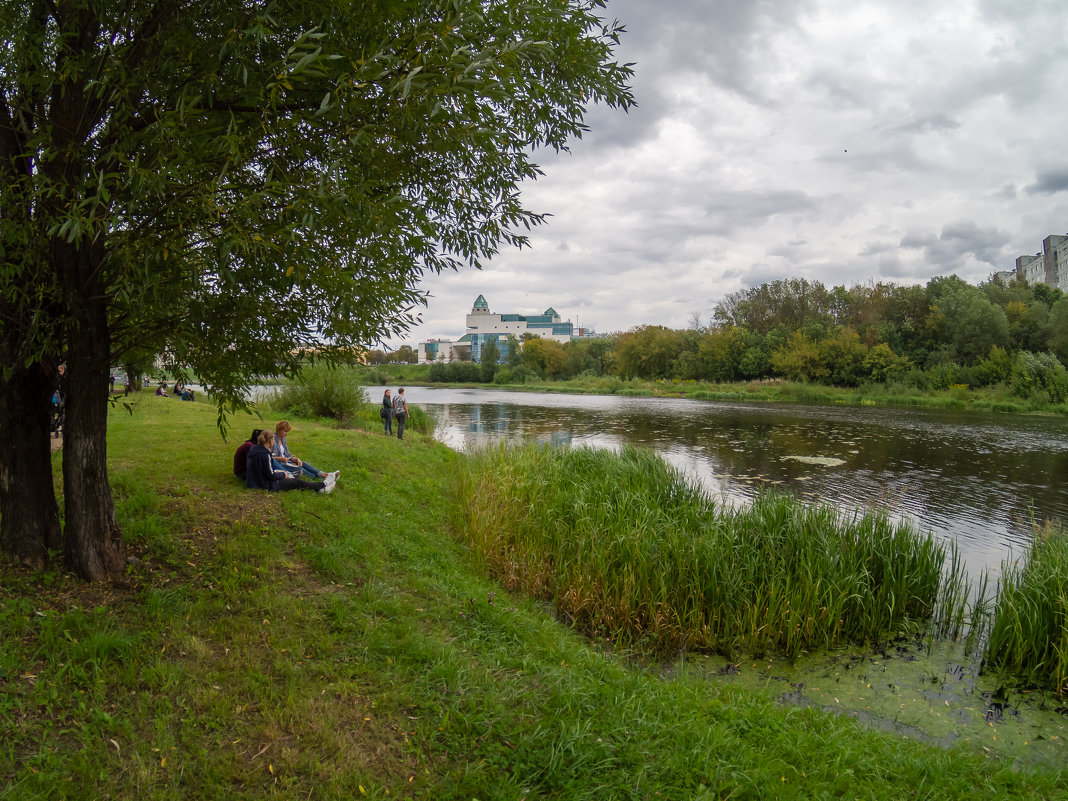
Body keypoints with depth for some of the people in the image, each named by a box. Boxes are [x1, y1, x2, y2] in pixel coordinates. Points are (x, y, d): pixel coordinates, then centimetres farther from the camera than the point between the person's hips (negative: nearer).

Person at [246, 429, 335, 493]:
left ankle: (319, 487, 24)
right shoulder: (264, 455, -27)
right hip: (268, 486, -10)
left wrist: (276, 472, 15)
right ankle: (323, 485, 17)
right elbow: (271, 476, -23)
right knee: (297, 482, 4)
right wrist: (283, 474, -6)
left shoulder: (253, 449, 1)